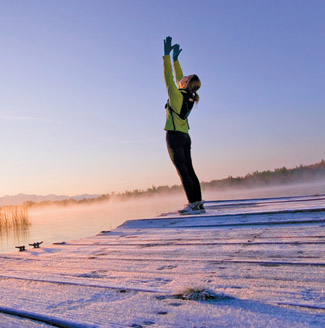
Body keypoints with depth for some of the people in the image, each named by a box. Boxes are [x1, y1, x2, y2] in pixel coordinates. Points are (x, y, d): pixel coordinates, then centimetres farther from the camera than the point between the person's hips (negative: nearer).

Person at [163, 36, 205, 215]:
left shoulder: (177, 95, -10)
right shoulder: (189, 97, 10)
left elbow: (169, 77, -9)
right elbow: (178, 78, 22)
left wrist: (167, 54, -6)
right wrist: (175, 58, 29)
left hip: (175, 136, -8)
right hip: (185, 137, 8)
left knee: (183, 172, -8)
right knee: (189, 171, 8)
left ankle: (193, 205, -9)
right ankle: (199, 204, 8)